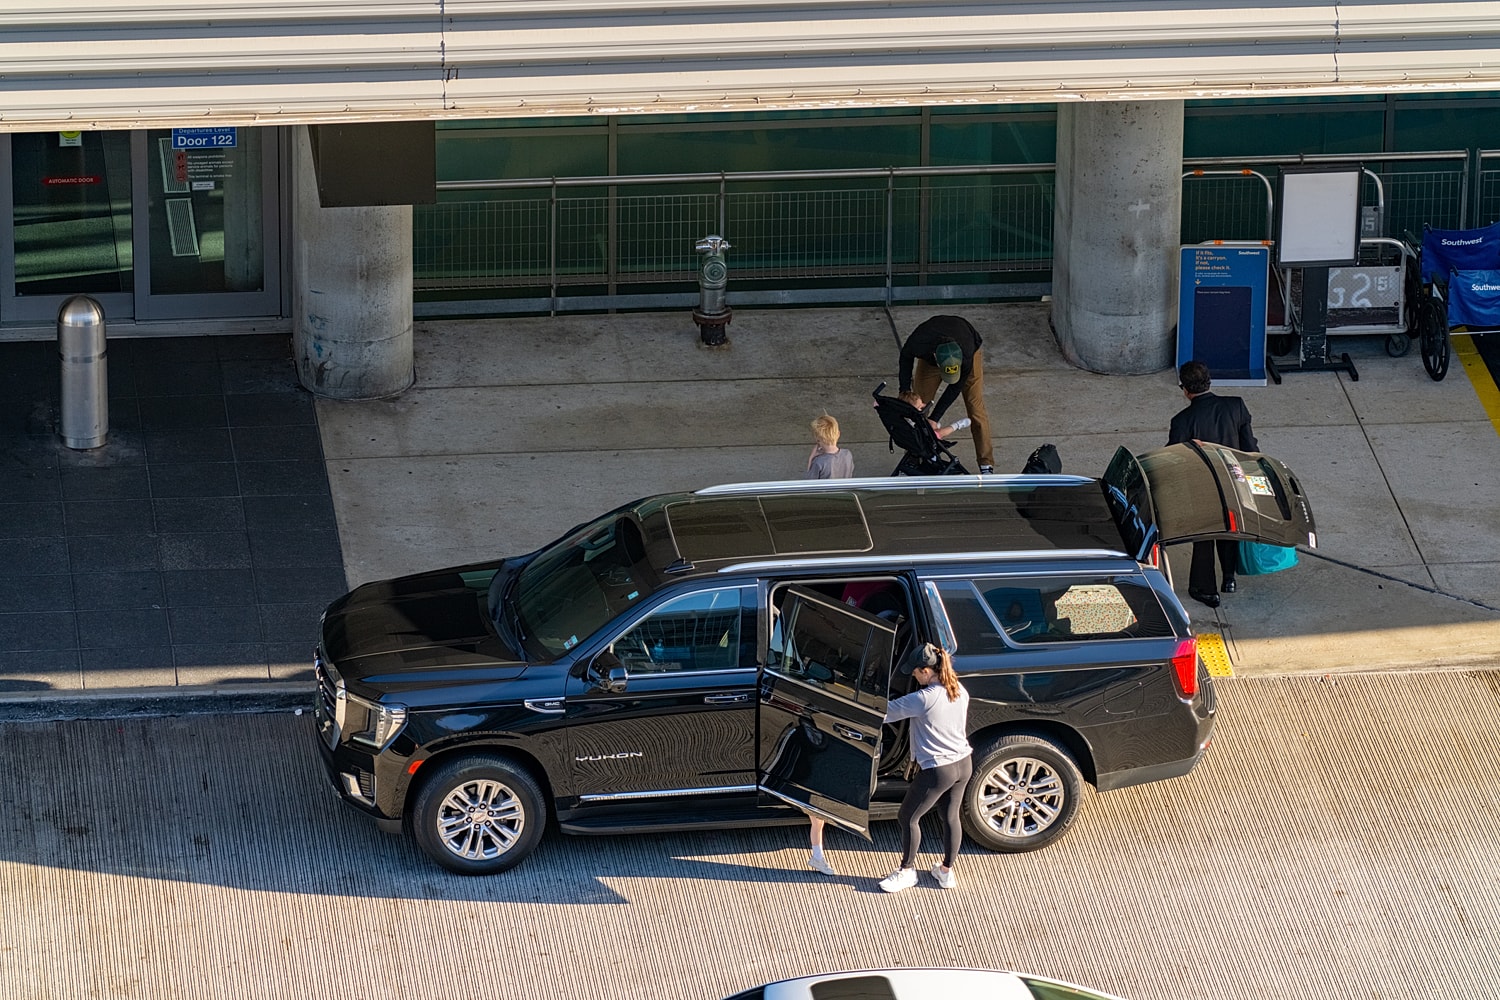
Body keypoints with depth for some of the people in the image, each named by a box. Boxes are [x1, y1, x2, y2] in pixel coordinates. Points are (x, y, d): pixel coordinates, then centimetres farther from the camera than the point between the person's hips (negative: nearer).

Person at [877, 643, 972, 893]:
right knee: (951, 817, 22)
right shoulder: (961, 693, -1)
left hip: (938, 770, -7)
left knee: (908, 817, 12)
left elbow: (886, 712, -17)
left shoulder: (923, 699, -24)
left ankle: (907, 871, 25)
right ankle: (947, 871, 35)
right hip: (964, 764, 7)